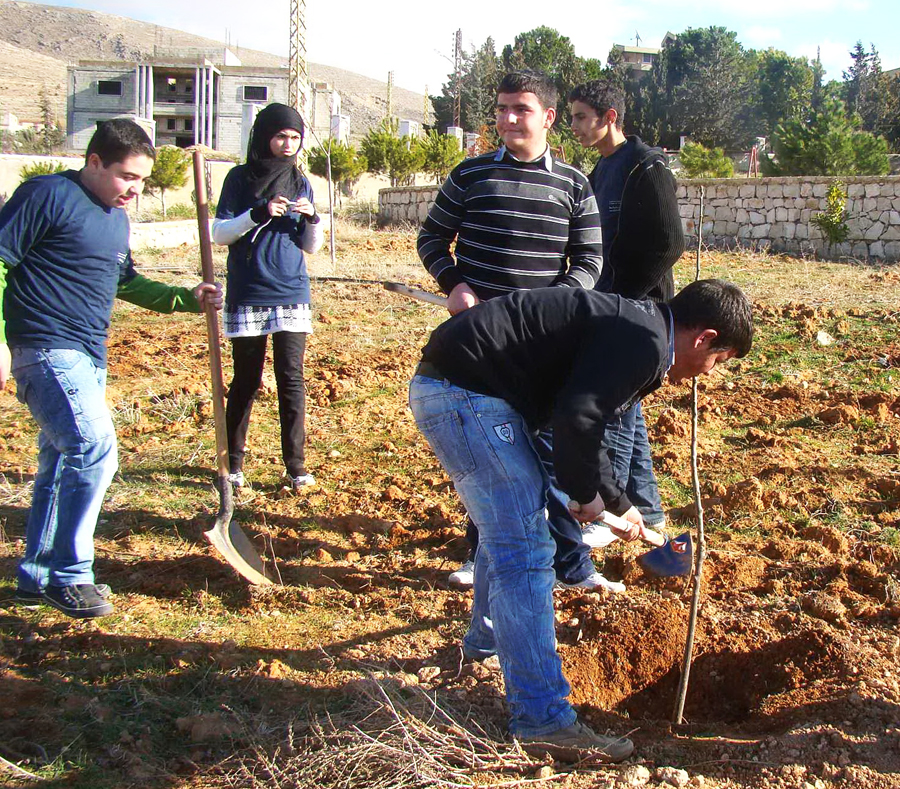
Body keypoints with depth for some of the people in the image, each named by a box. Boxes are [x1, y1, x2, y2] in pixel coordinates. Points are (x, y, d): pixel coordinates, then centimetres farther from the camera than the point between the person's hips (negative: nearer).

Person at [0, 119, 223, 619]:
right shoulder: (48, 196, -10)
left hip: (89, 356, 9)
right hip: (47, 351, -9)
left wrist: (187, 299, 16)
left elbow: (126, 283, 29)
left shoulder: (117, 217, 17)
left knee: (61, 462, 13)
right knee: (94, 450, -17)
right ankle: (69, 575, -4)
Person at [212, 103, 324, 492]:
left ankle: (295, 464, 6)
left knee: (291, 379, -2)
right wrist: (258, 214, -16)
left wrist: (311, 219, -9)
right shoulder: (240, 178, 2)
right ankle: (233, 460, 20)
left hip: (291, 295, 2)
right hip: (247, 296, -2)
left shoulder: (300, 183, 10)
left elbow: (311, 246, 12)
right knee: (246, 381, 6)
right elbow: (219, 233, -3)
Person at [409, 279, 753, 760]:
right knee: (524, 550, -8)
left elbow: (582, 421, 29)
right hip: (463, 394, -11)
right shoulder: (645, 342, -14)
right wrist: (586, 494, -6)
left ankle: (489, 639, 50)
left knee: (508, 526, 28)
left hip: (448, 388, 11)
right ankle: (541, 718, -1)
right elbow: (574, 419, -24)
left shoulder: (628, 328, 18)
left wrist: (618, 504, 36)